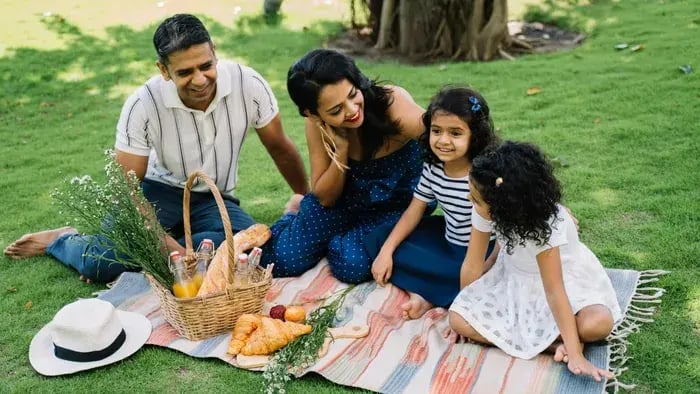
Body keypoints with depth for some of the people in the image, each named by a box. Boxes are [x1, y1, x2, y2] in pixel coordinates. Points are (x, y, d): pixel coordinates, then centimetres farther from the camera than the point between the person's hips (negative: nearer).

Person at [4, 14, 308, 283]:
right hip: (159, 190, -1)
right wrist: (163, 242, -31)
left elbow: (280, 148, -4)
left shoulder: (248, 84, -20)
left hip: (215, 200, 2)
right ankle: (63, 240, 13)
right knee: (101, 261, -25)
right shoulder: (143, 105, -23)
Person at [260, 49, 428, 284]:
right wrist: (341, 149, -28)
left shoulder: (393, 104, -30)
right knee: (283, 260, -7)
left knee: (352, 264, -26)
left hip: (395, 207, -2)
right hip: (344, 200, 2)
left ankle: (341, 239, 11)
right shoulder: (317, 125, -18)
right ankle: (296, 211, 26)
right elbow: (325, 198, -12)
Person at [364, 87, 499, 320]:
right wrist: (386, 251, -6)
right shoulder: (433, 167, -8)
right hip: (448, 239, 7)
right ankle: (422, 292, -15)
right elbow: (415, 210, 1)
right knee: (378, 238, 2)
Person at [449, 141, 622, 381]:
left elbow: (554, 291, -33)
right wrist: (465, 307, -2)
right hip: (516, 280, 5)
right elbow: (473, 265, -12)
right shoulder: (484, 211, -23)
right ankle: (554, 343, -15)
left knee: (597, 324, -35)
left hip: (566, 278, -5)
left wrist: (575, 355, -34)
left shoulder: (545, 224, -34)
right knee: (459, 320, -17)